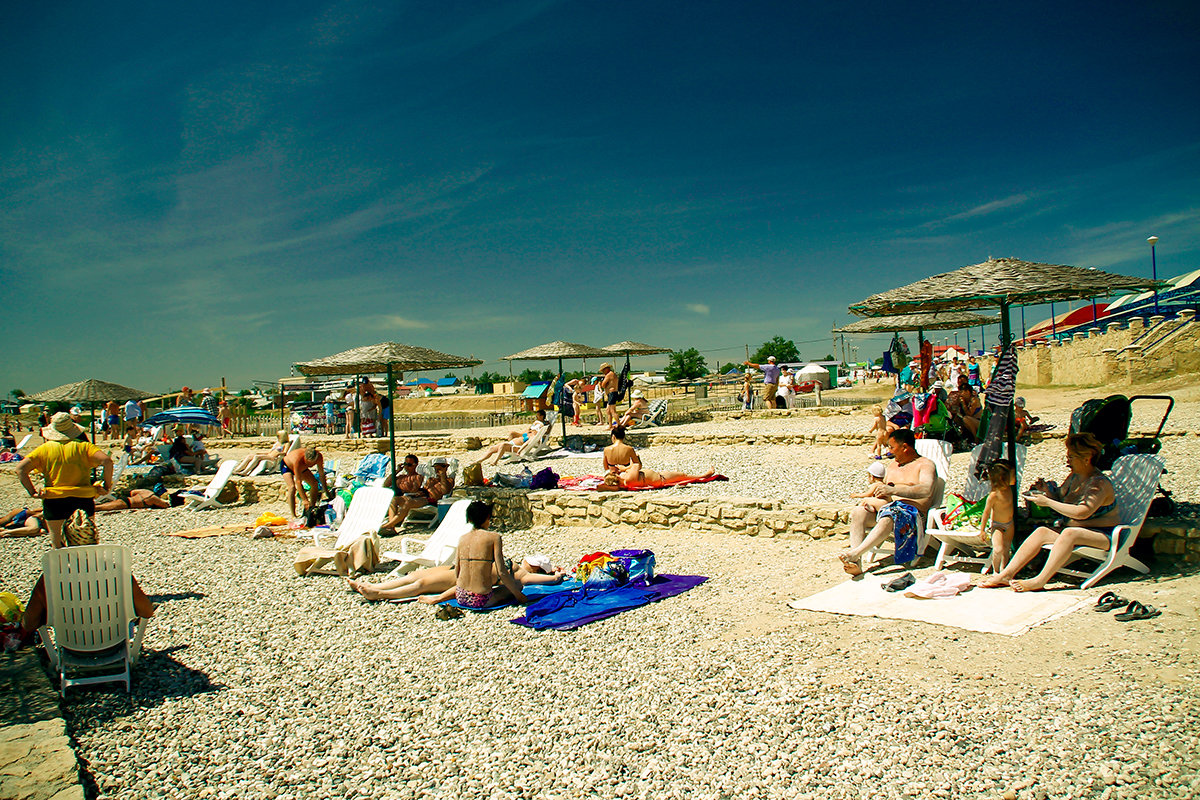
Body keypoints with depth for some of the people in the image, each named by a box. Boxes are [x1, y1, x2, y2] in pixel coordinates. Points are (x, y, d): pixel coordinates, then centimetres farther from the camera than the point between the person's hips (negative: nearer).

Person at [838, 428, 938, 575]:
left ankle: (855, 553, -50)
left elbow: (926, 491, -15)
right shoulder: (893, 467, 30)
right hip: (887, 507, 6)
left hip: (911, 512, -6)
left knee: (888, 516, -40)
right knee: (857, 512, -25)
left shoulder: (925, 465, 6)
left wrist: (894, 490, -25)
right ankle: (856, 563, -38)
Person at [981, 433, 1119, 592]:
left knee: (1069, 533, -34)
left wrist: (1047, 502, -25)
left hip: (1104, 535, -8)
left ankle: (1040, 580, -39)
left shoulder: (1100, 483, -19)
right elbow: (1060, 497, 17)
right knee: (1042, 531, -10)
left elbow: (1082, 512, -30)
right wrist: (1047, 490, -6)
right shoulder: (1074, 476, 7)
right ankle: (1007, 574, -19)